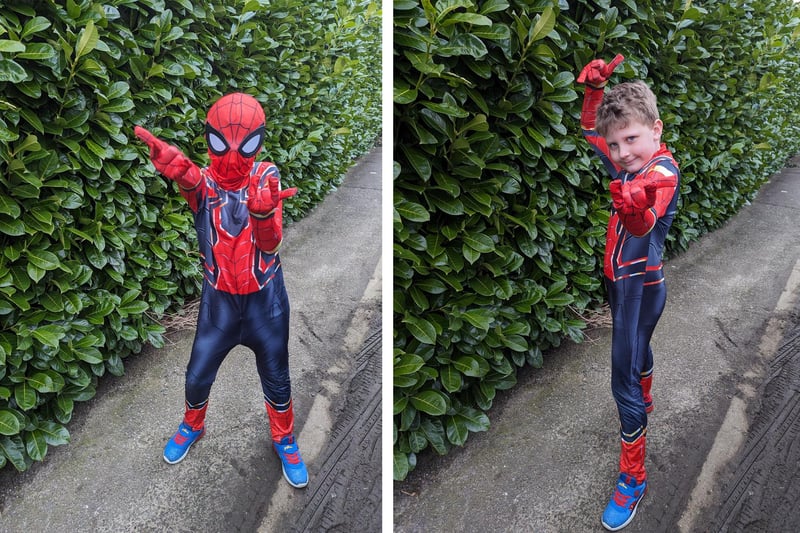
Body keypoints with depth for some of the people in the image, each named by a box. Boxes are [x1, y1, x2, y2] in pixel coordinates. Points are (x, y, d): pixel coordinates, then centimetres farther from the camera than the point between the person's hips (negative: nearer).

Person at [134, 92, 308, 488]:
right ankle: (192, 427, 45)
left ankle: (284, 440, 39)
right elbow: (190, 182, -38)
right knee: (197, 377, 12)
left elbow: (271, 245, -22)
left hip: (266, 300, 0)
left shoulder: (266, 178, -10)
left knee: (276, 382, 11)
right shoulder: (203, 182, -11)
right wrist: (177, 169, -62)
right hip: (219, 300, 1)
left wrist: (263, 213, -44)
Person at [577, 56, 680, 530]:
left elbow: (645, 223, -46)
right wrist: (594, 91, -1)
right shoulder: (629, 164, -2)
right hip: (621, 279, 9)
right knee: (637, 349, 32)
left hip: (641, 285, -9)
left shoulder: (663, 171, -25)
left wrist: (638, 210, -70)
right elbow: (590, 133, 16)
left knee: (624, 381, -7)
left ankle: (633, 479, 5)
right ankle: (645, 406, 60)